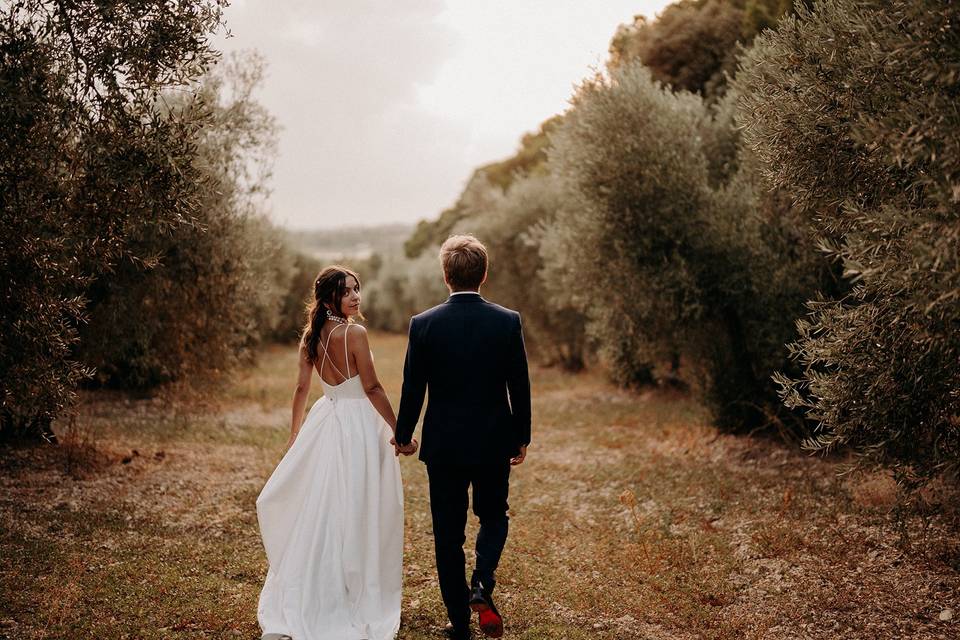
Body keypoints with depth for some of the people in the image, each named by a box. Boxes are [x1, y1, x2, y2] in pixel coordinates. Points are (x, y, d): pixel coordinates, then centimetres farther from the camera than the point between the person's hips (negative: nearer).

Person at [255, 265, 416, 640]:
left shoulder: (311, 336, 5)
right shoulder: (354, 333, -15)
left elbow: (302, 388, 9)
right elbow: (372, 388, -16)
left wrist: (295, 434, 20)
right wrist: (400, 432, -11)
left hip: (325, 421, 7)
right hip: (357, 425, -7)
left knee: (318, 509, 15)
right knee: (355, 514, 3)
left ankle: (299, 603, 23)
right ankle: (358, 601, 13)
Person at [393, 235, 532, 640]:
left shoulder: (423, 324, -9)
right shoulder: (508, 322, -7)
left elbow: (412, 389, -4)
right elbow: (519, 386, -2)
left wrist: (403, 434, 12)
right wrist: (522, 438, 11)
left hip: (443, 446, 0)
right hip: (494, 443, 1)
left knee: (448, 533, 11)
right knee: (494, 516, 22)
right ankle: (482, 584, -3)